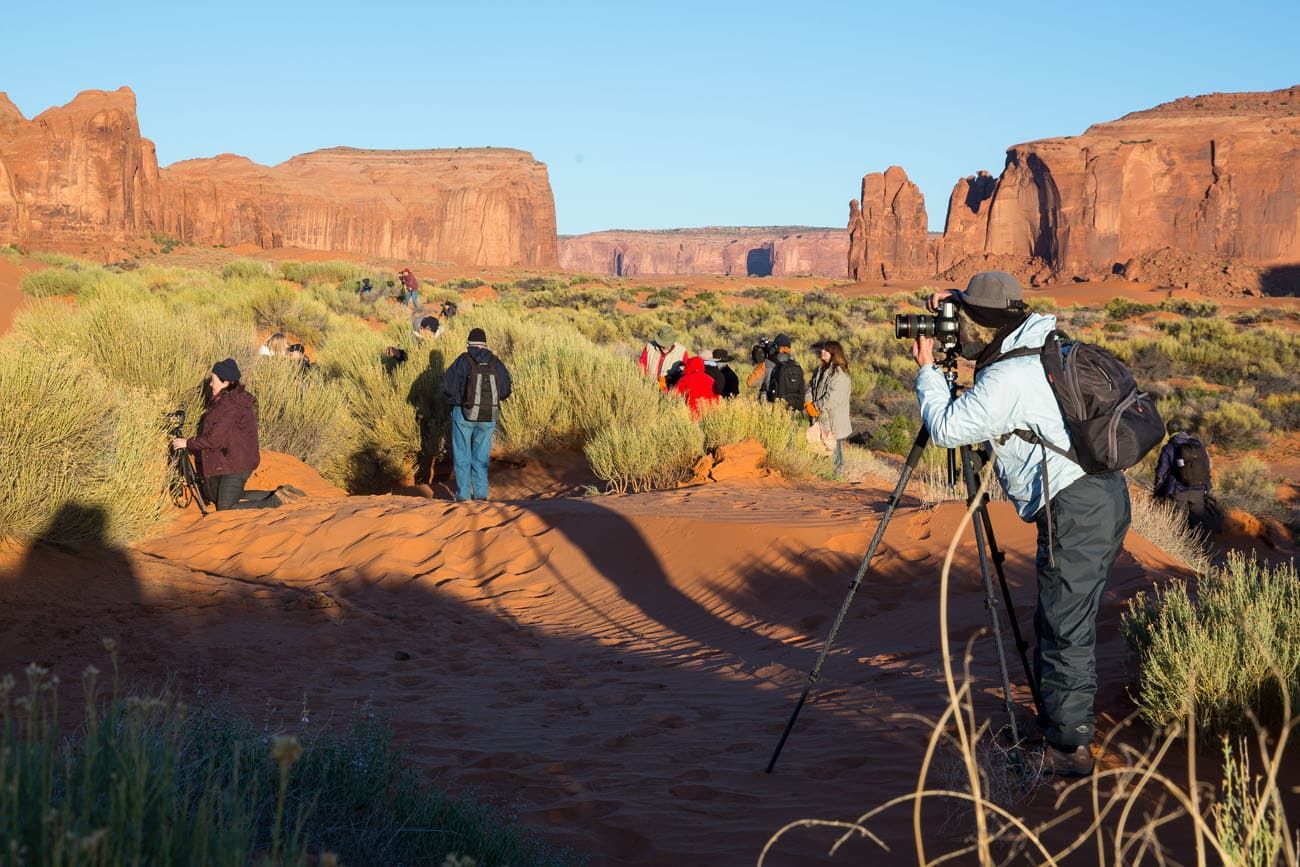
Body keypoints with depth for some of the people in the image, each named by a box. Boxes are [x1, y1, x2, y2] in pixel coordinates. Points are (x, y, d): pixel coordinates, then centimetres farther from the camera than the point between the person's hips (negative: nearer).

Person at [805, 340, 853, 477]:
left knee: (834, 457, -1)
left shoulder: (840, 374, -14)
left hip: (833, 424, -8)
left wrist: (815, 406, -12)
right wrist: (808, 403, -9)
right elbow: (810, 389, 10)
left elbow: (831, 398, -21)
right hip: (819, 421, 8)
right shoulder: (819, 372, 15)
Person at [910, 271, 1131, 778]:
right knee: (1058, 620, 19)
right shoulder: (1039, 345, 12)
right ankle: (1057, 722, 30)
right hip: (1104, 495, 10)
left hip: (1075, 510, -10)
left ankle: (1069, 748, 2)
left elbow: (945, 428, -11)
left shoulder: (1005, 379, -17)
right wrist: (960, 301, 19)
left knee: (1066, 628, -4)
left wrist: (927, 370, 2)